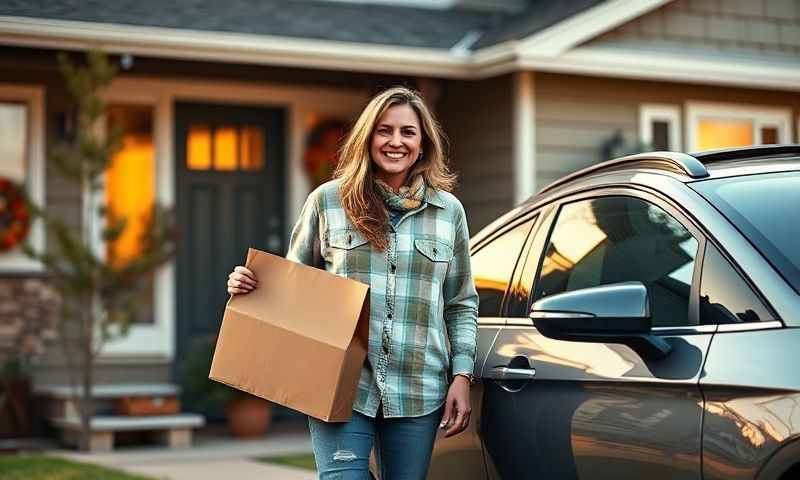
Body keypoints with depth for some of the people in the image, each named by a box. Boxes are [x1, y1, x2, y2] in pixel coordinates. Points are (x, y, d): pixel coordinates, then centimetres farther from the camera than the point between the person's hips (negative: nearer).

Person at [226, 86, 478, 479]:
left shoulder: (449, 211, 9)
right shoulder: (328, 200, 4)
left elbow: (462, 305, 12)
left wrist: (461, 376, 3)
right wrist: (248, 286, -7)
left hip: (417, 392, 2)